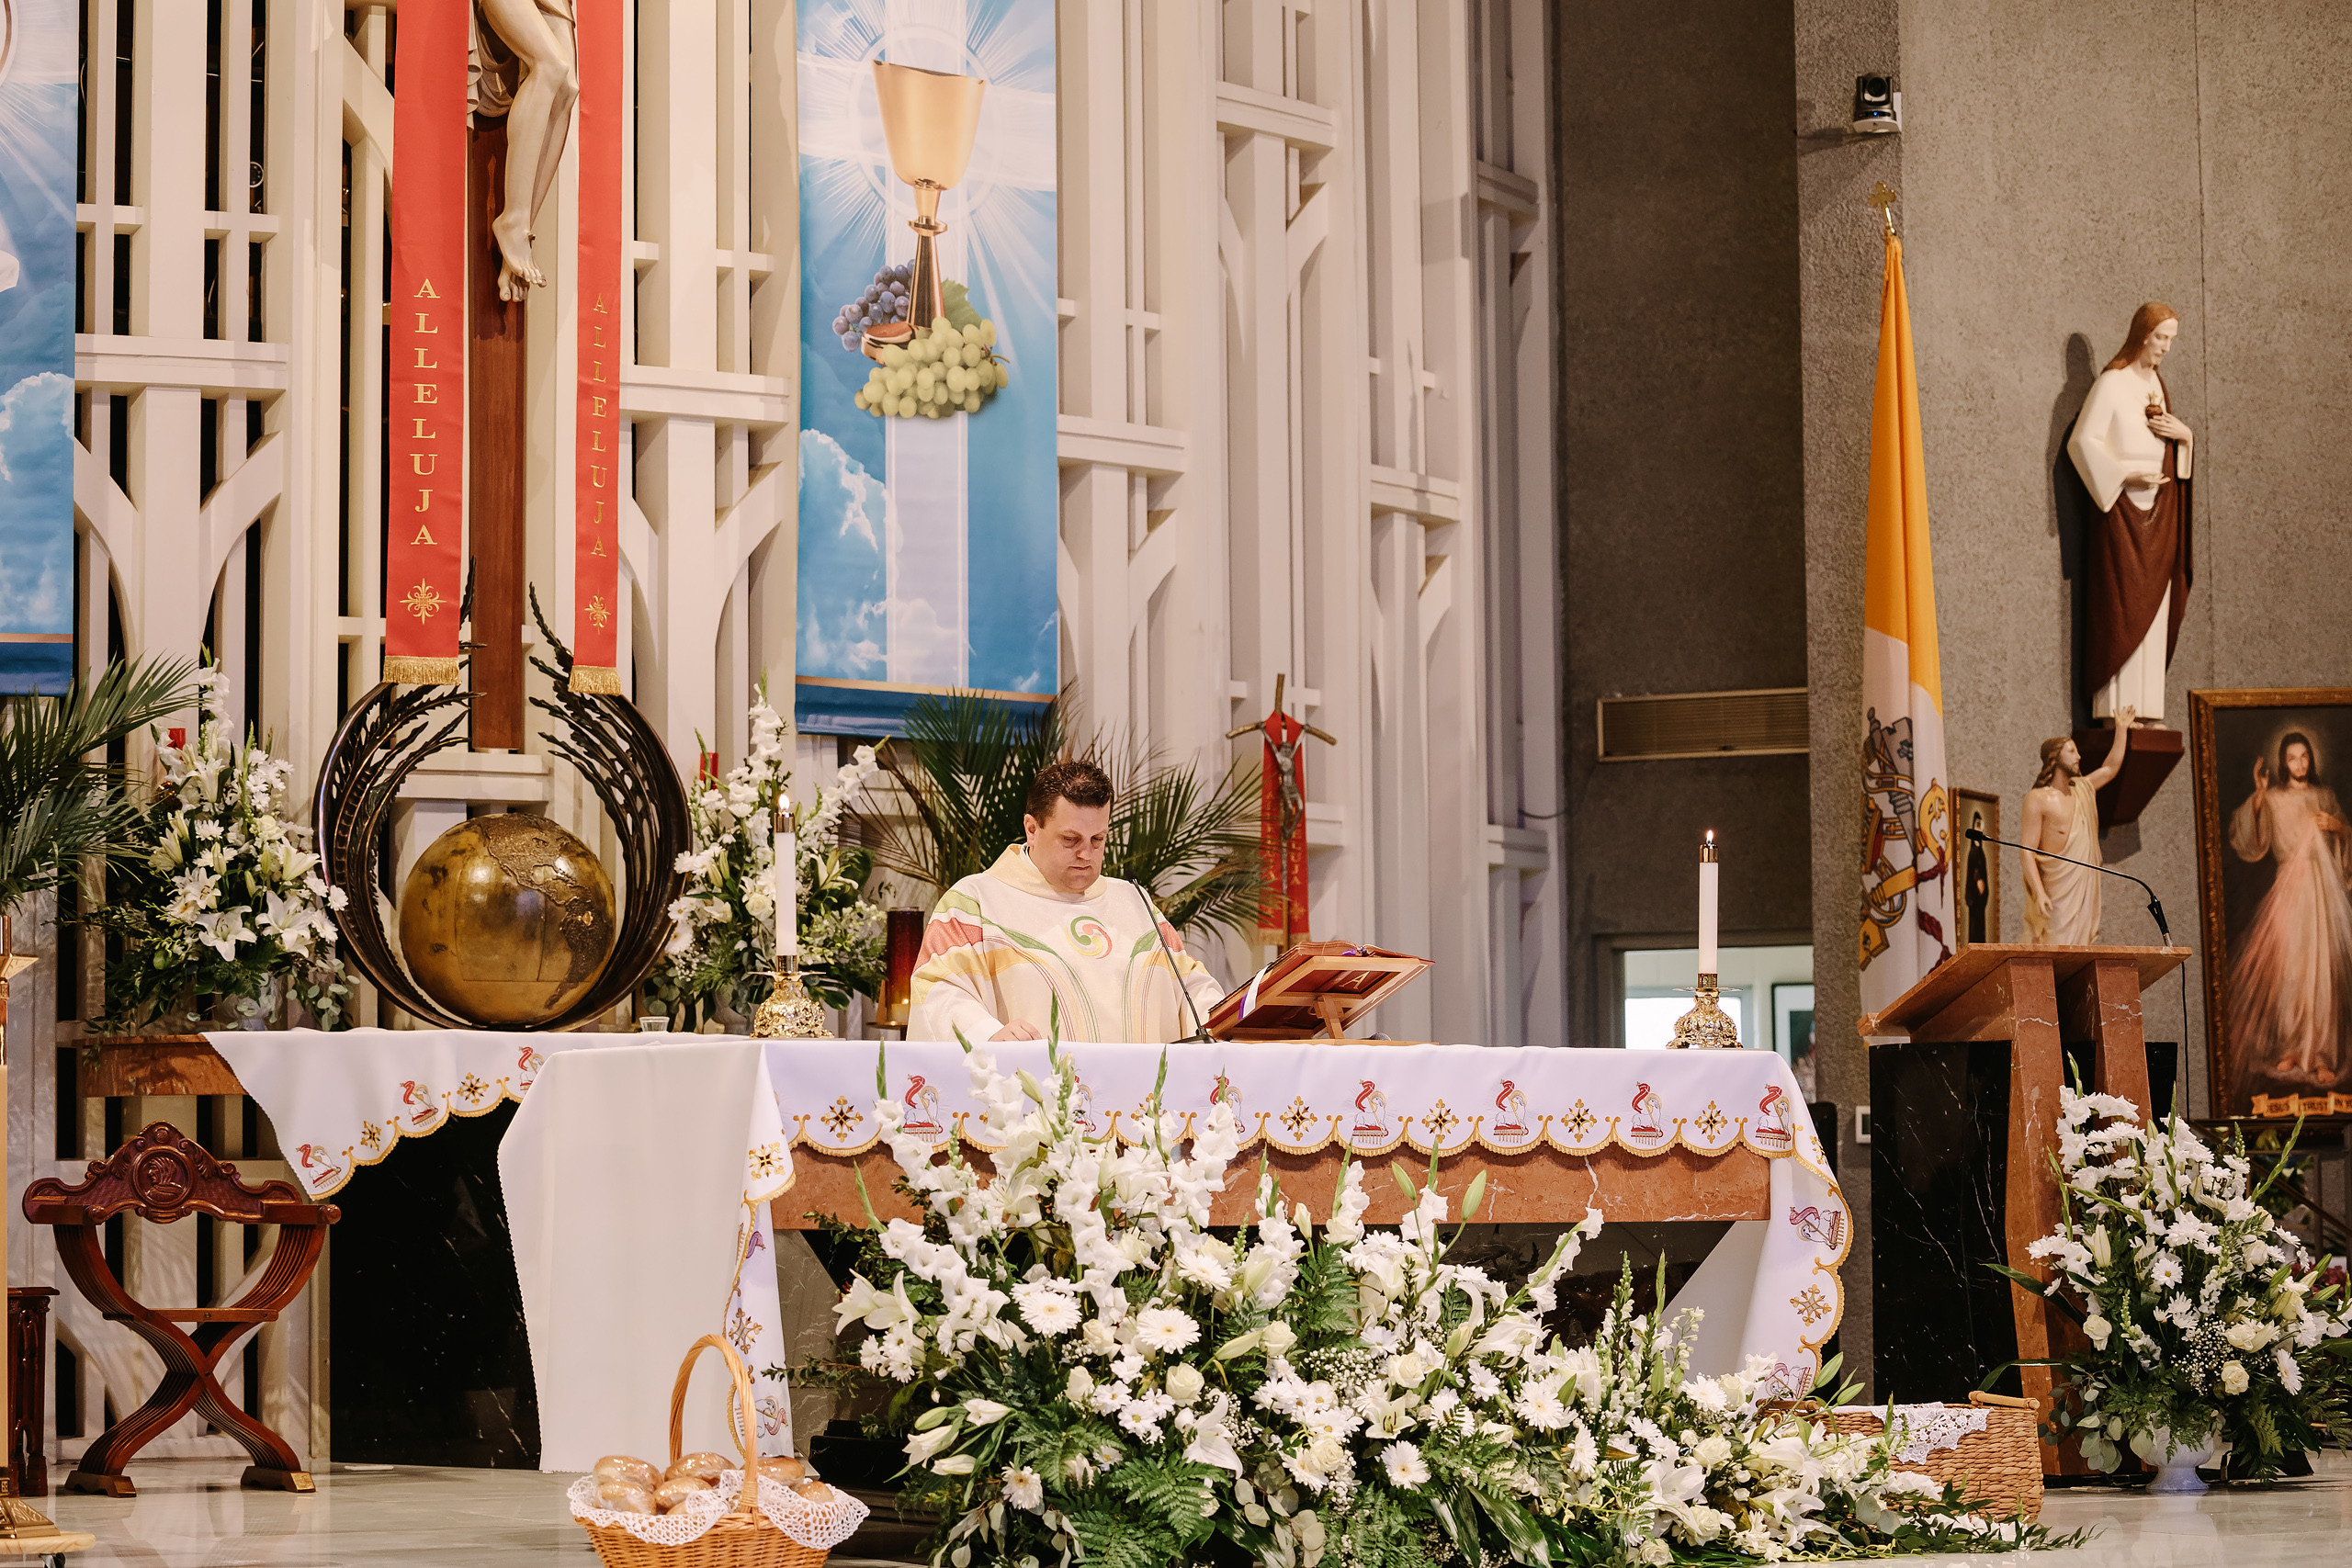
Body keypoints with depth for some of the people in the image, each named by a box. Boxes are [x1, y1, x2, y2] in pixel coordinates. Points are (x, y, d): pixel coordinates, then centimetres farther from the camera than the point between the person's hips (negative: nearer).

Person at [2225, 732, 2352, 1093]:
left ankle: (2321, 1055, -2)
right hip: (2289, 890, -2)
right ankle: (2288, 1049, 3)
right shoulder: (2273, 799, 5)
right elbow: (2249, 843, -6)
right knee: (2287, 969, -6)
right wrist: (2257, 798, -16)